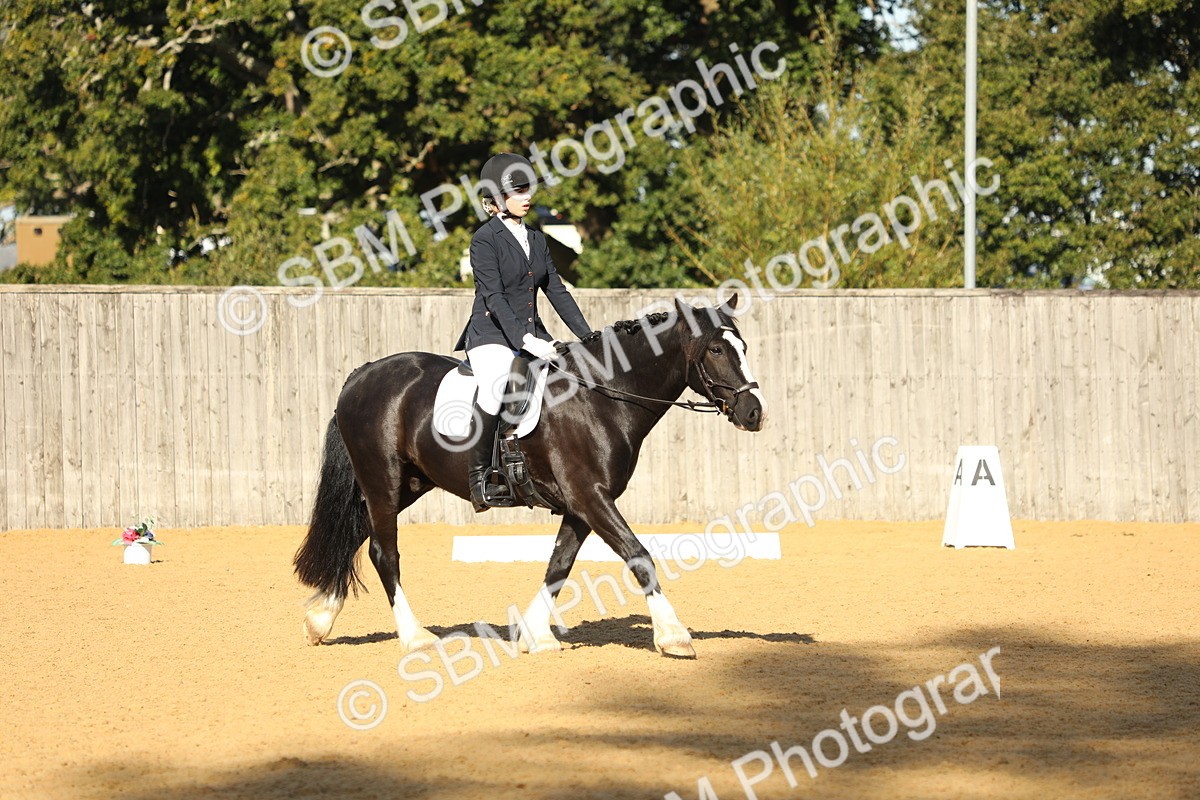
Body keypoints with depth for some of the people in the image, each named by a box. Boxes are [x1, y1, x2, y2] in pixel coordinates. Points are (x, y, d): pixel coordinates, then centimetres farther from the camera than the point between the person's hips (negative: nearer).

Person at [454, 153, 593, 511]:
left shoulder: (536, 239, 15)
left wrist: (588, 337, 9)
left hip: (532, 336, 7)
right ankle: (478, 472, -25)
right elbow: (494, 297, -15)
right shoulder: (485, 239, -6)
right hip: (492, 335, -7)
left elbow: (557, 291, 17)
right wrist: (524, 339, -25)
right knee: (495, 387, -34)